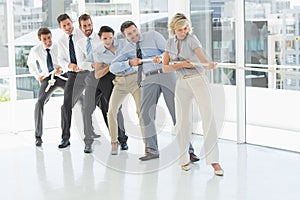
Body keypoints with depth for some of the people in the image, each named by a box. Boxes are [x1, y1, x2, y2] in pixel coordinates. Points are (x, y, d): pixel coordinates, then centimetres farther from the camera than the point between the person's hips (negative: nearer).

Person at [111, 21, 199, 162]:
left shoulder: (153, 36, 6)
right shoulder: (128, 50, 13)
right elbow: (114, 65, 8)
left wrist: (161, 57, -20)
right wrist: (129, 63, -7)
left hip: (166, 74, -2)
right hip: (149, 79, 3)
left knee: (178, 111, -4)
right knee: (146, 113, -11)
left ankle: (188, 150, 0)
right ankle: (152, 150, -2)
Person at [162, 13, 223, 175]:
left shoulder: (191, 39, -7)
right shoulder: (170, 43, 7)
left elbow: (201, 55, -27)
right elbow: (165, 68, 3)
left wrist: (209, 63, -49)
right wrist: (181, 64, -14)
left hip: (198, 80, -4)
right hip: (182, 84, 4)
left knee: (208, 117, -14)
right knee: (182, 122, 5)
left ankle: (214, 160, -14)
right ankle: (184, 159, 19)